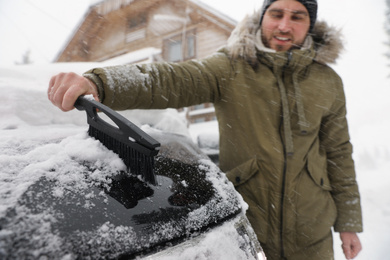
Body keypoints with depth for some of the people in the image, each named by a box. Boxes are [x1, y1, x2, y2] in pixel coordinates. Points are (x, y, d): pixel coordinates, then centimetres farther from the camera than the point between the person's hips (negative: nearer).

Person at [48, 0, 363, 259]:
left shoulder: (328, 82, 0)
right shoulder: (230, 68, -10)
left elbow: (338, 153, 6)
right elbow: (171, 80, -27)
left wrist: (349, 221, 9)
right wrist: (97, 81, -44)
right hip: (244, 225, -2)